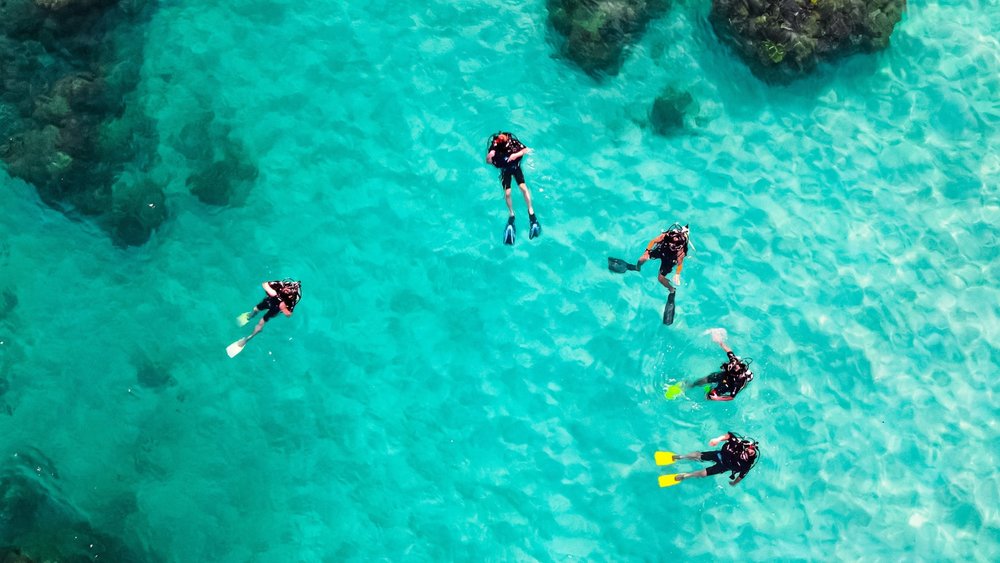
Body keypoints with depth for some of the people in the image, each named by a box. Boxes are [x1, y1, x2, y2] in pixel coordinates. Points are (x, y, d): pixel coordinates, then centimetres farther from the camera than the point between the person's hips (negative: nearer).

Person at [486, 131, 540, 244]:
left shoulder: (513, 141, -23)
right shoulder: (494, 146, -22)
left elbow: (526, 150, -15)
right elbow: (488, 161, -14)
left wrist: (516, 154, -29)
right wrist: (489, 156, -36)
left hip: (515, 166, 0)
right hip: (504, 169, 0)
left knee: (523, 187, -17)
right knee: (507, 193, -12)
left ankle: (531, 212, -4)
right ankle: (511, 215, 9)